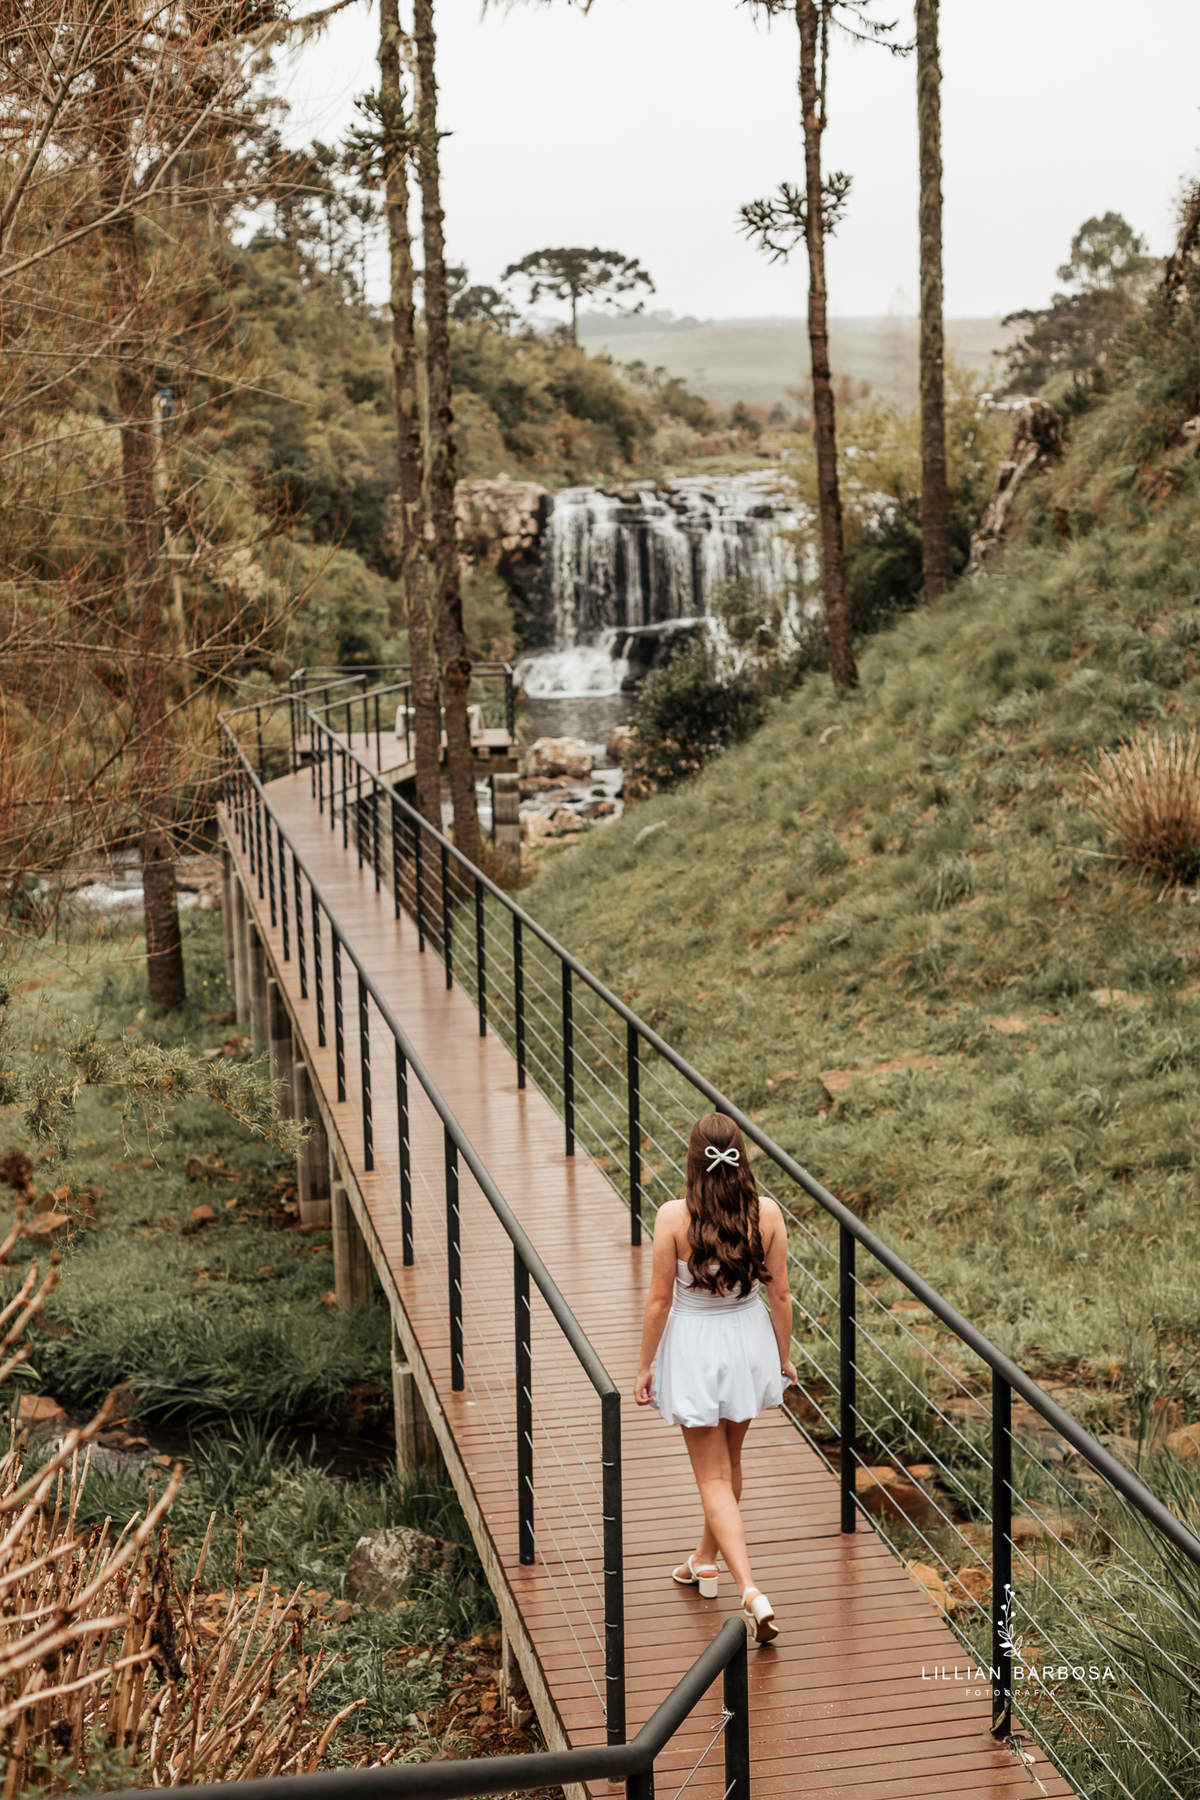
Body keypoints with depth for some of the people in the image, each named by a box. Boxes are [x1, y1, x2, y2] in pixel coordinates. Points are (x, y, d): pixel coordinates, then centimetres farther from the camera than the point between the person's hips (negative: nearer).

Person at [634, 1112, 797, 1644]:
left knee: (713, 1478, 4)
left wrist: (644, 1366, -1)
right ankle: (705, 1560, 44)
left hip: (693, 1346, -3)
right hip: (748, 1341, 4)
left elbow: (659, 1299, -13)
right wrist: (784, 1356, 11)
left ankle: (751, 1592, -10)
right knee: (729, 1460, 25)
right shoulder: (765, 1213, -12)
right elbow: (780, 1295, -4)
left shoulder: (673, 1217, -20)